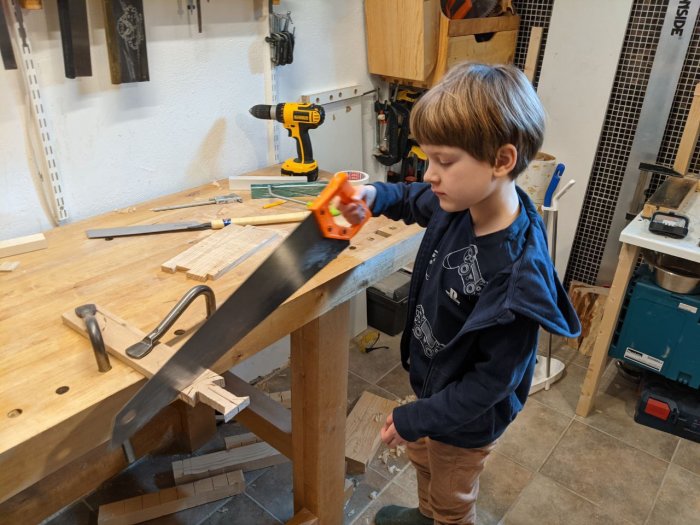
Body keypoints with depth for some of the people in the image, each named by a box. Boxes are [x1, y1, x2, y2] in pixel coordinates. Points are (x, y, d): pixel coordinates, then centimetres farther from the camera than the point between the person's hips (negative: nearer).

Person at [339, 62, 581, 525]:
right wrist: (377, 196, -14)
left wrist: (415, 419, -19)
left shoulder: (518, 273, -38)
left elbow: (493, 379, -28)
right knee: (423, 461, 35)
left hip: (466, 418, -7)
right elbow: (416, 201, 7)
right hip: (432, 379, 8)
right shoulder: (461, 204, -17)